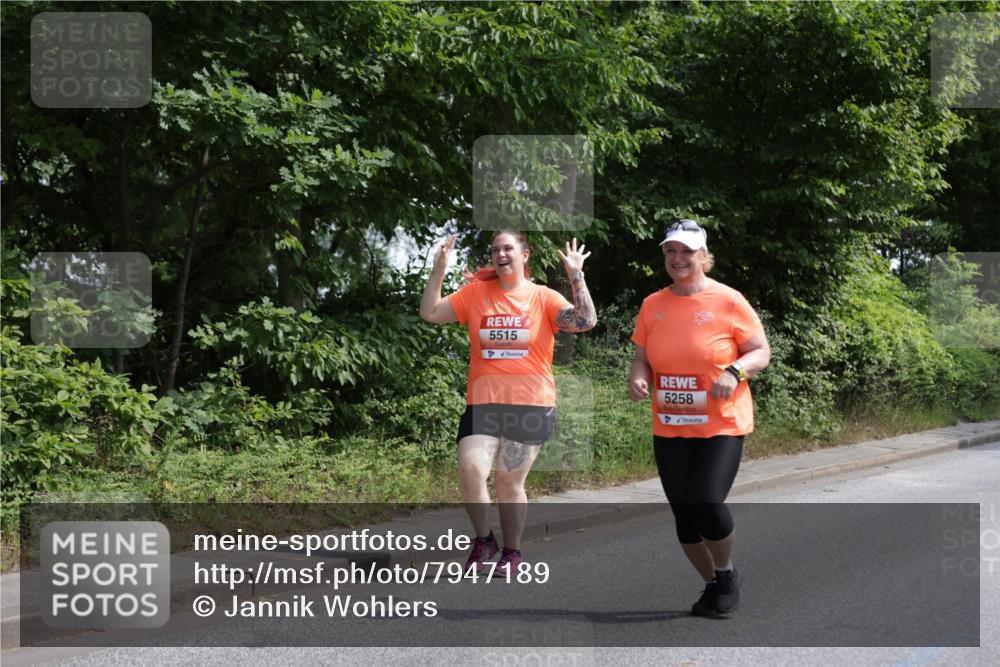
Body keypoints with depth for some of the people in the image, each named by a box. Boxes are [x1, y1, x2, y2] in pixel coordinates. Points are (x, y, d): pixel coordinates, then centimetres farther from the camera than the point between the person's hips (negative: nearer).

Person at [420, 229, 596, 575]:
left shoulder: (544, 298, 1)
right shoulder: (476, 292, 6)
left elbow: (585, 321, -11)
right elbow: (430, 313, 4)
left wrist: (576, 275, -13)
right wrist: (439, 271, -4)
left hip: (530, 406, -1)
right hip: (483, 403, 2)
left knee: (510, 483, 4)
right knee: (470, 470, -15)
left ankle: (512, 552, 25)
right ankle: (483, 540, 8)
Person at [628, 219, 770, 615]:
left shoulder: (728, 301, -7)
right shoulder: (652, 305, 5)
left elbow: (761, 353, -3)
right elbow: (642, 357, 12)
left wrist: (734, 371, -23)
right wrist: (638, 377, -11)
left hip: (721, 427, -4)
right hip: (669, 430, 5)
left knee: (707, 504, -17)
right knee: (683, 513, 6)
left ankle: (726, 574, 13)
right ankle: (712, 585, 28)